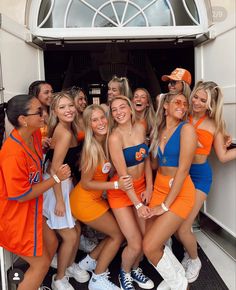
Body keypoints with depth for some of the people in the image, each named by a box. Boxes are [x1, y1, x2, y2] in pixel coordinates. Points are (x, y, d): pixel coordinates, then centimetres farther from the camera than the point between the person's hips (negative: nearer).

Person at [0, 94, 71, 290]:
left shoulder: (34, 134, -5)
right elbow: (22, 195, -25)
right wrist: (56, 178, -21)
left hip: (31, 210, 9)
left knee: (51, 243, 23)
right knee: (41, 263, 7)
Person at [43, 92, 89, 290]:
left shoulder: (69, 129, 5)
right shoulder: (65, 134, -23)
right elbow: (55, 169, -23)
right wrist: (59, 200, -21)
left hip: (66, 183, 9)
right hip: (56, 187, -9)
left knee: (77, 230, 19)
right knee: (70, 236, 3)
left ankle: (70, 265, 43)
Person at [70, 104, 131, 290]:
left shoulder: (107, 141, -4)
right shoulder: (92, 148, -25)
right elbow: (85, 183, -20)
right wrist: (116, 185, -24)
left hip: (96, 198, 7)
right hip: (84, 200, -7)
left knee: (115, 232, 15)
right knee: (118, 234, 4)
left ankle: (89, 262, 33)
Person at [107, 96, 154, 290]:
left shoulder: (140, 128, -3)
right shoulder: (115, 137, -20)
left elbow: (146, 159, 5)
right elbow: (122, 174, -21)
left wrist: (149, 188, -1)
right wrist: (138, 204, -19)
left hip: (141, 186, 6)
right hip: (121, 191, -5)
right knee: (135, 244, -4)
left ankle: (135, 269, 38)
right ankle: (124, 273, 29)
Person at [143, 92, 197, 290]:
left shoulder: (186, 129, -12)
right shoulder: (159, 130, 8)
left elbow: (183, 169, -17)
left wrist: (165, 205, -16)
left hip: (180, 193, -6)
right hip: (159, 188, 7)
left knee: (150, 247, -8)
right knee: (153, 242, 9)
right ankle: (177, 274, 36)